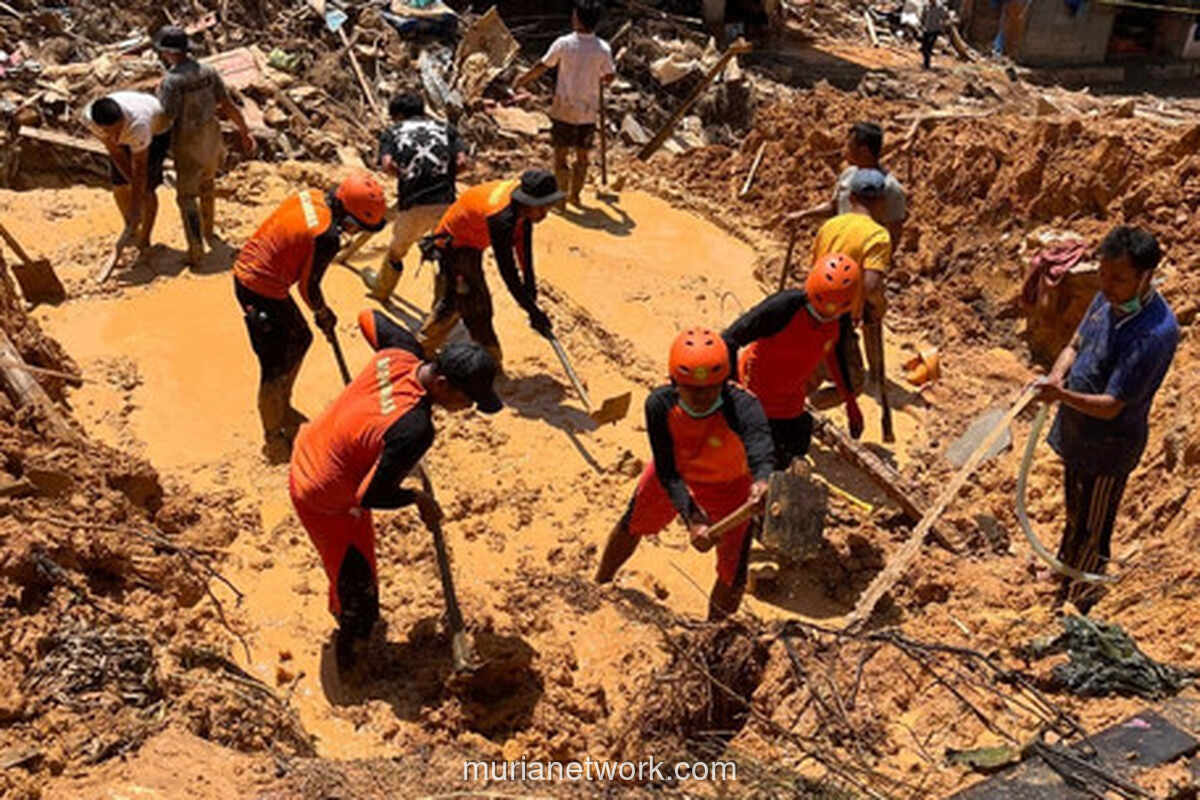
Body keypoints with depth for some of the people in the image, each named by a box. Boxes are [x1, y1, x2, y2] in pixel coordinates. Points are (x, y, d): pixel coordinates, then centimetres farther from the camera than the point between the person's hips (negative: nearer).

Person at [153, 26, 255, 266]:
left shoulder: (171, 81, -21)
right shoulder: (208, 72, -4)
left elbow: (166, 119, -21)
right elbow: (229, 106, -3)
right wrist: (245, 133, 6)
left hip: (189, 146, -6)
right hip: (212, 139, 6)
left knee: (186, 196, 3)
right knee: (207, 183, 27)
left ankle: (196, 248, -4)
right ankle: (209, 231, 42)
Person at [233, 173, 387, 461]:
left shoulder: (311, 196, -2)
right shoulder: (325, 236, -27)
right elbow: (309, 286, -15)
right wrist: (323, 314, 6)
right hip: (261, 290, -10)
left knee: (300, 338, 24)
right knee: (277, 365, 1)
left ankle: (282, 408, 41)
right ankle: (274, 438, 18)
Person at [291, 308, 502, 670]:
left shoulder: (402, 351, -19)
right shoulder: (415, 430, -40)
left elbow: (368, 318, 4)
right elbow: (370, 497, -29)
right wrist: (419, 499, -12)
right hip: (325, 500, -9)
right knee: (358, 585, 10)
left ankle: (342, 608, 60)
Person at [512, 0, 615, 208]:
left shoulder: (563, 44, -12)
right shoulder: (603, 49, -8)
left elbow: (541, 67, -3)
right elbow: (609, 77, 1)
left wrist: (522, 80, 12)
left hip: (564, 109, -2)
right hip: (588, 111, 2)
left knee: (561, 154, 7)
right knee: (582, 155, 14)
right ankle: (574, 194, 25)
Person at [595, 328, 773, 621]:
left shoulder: (743, 407, -40)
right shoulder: (660, 404, -33)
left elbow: (761, 454, -57)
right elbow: (667, 472, -30)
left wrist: (762, 482, -81)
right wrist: (691, 518, -44)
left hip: (728, 486, -2)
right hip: (675, 475, 2)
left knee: (733, 574, 2)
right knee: (631, 527, 23)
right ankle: (599, 586, 53)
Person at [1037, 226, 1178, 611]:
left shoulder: (1157, 332, -31)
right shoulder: (1108, 298, -7)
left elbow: (1110, 407, -30)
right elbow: (1076, 344, 8)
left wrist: (1064, 396, -48)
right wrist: (1058, 374, -14)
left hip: (1109, 445, -8)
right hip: (1078, 431, 8)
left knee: (1091, 533, 12)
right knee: (1075, 512, 30)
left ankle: (1074, 605, 32)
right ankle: (1063, 568, 53)